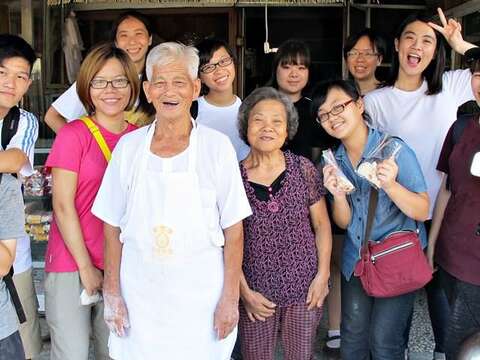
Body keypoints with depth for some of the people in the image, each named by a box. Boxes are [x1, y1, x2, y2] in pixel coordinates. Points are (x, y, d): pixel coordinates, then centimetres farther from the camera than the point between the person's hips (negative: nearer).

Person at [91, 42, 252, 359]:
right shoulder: (128, 146, 1)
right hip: (139, 294, 2)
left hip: (199, 295, -2)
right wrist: (112, 294, 1)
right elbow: (113, 228, 5)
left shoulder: (217, 146, -6)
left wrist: (230, 298, -6)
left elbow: (233, 229, -4)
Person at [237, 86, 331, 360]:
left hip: (304, 288, 1)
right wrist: (244, 291, -5)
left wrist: (323, 274, -3)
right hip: (256, 292, -1)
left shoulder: (303, 168, -3)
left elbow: (322, 224, 3)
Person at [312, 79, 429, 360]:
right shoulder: (335, 161, -1)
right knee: (353, 337, 11)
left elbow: (422, 212, -15)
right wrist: (338, 195, -20)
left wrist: (391, 185, -33)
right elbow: (344, 222, 0)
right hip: (356, 260, 4)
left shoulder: (395, 150, -16)